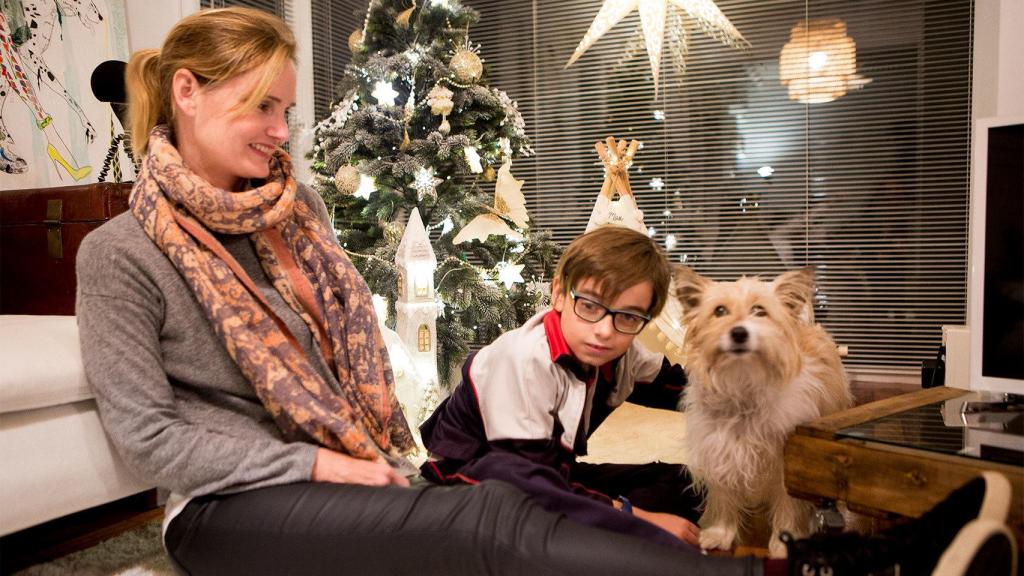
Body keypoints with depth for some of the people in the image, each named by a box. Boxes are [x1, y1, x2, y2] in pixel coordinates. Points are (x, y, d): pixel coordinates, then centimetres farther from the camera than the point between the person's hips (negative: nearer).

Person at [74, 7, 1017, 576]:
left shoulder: (292, 207, 8)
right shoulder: (120, 253, -7)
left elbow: (357, 334, 13)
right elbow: (147, 434, -11)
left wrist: (382, 457, 0)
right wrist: (319, 464, -17)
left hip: (336, 469, 5)